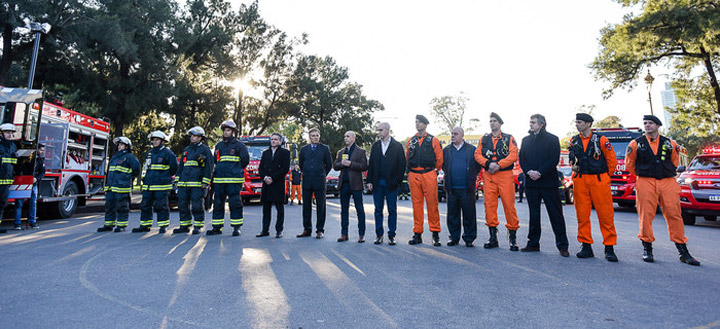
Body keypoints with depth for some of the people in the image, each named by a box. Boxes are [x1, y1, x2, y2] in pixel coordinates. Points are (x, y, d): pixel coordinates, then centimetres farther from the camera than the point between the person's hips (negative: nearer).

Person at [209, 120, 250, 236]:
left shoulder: (238, 145, 0)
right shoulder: (219, 145, 18)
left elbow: (245, 159, -4)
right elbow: (215, 162, 24)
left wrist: (236, 170, 5)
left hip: (234, 180, -6)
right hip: (219, 180, 6)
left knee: (235, 204, -4)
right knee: (217, 204, 7)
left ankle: (236, 228, 4)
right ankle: (217, 227, 16)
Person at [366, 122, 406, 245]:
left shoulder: (397, 146, 0)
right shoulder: (375, 146, 10)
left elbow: (402, 165, -1)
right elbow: (371, 164, 9)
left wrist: (398, 181, -8)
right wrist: (369, 181, 2)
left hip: (391, 183, -3)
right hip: (377, 183, 3)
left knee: (392, 210, 4)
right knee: (378, 210, 7)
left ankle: (391, 235, 13)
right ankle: (379, 235, 17)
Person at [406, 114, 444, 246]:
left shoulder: (433, 140, 4)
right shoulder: (410, 141, 14)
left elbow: (439, 158, 5)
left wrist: (434, 170, 9)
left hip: (429, 175, -3)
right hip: (413, 176, 3)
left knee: (432, 203, -3)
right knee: (416, 204, 5)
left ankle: (435, 233, 6)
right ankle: (417, 234, 12)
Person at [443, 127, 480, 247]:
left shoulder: (472, 149, 4)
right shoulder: (446, 150, 10)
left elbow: (478, 165, 8)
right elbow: (442, 165, 17)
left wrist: (472, 177, 3)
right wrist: (448, 176, 10)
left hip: (467, 188, -2)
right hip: (451, 188, 2)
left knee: (469, 214, 3)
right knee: (452, 214, 8)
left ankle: (469, 238, 14)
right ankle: (454, 237, 19)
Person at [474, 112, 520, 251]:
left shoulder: (509, 138, 8)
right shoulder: (484, 139, 16)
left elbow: (513, 155, -5)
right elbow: (477, 154, 6)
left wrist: (499, 164, -15)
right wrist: (488, 163, -11)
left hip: (505, 174, -2)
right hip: (488, 175, 3)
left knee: (509, 204, -5)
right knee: (489, 204, 0)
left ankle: (512, 237, 7)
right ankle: (493, 237, 9)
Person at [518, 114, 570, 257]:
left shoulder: (552, 139, 1)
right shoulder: (526, 140, 15)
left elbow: (554, 159, -8)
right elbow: (522, 158, 9)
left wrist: (540, 172, -16)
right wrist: (529, 172, -8)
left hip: (548, 182, -4)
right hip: (531, 182, 4)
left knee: (556, 214, -1)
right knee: (533, 214, 10)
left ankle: (562, 245, 7)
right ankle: (533, 243, 18)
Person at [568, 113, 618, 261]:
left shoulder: (601, 140, -2)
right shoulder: (574, 141, 10)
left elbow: (612, 160, 4)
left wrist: (605, 176, 8)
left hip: (599, 181, -3)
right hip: (580, 181, 4)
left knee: (606, 214, -2)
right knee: (582, 214, 4)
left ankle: (609, 248, 8)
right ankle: (586, 246, 12)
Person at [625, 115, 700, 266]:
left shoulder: (670, 144, 10)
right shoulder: (636, 144, 5)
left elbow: (675, 161, 23)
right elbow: (629, 163, 12)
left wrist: (668, 173, 15)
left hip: (668, 182, 2)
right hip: (646, 183, -2)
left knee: (674, 216, 0)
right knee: (646, 216, -2)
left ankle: (683, 252, 10)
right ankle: (647, 250, 9)